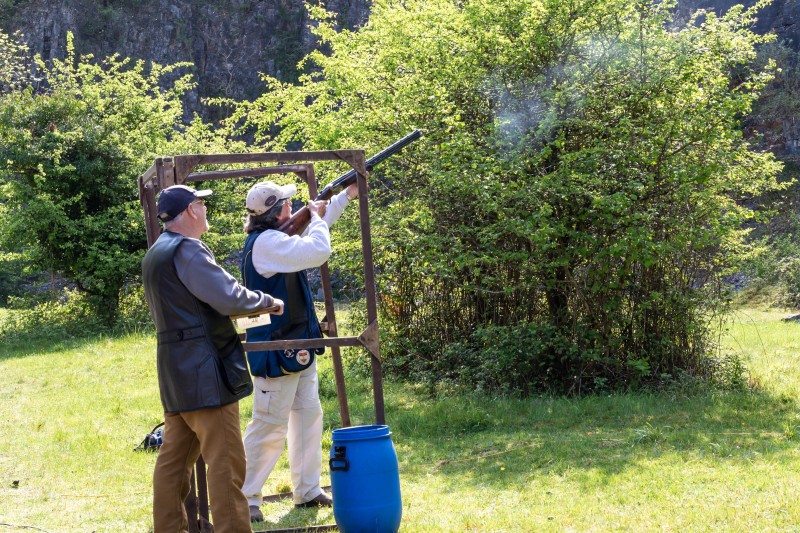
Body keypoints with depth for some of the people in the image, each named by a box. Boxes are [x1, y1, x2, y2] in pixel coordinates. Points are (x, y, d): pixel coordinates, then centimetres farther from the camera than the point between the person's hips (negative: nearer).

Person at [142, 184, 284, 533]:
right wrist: (269, 302, -3)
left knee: (174, 459, 11)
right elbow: (229, 298, -18)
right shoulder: (186, 251, -13)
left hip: (175, 373, 10)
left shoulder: (154, 256, 17)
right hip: (204, 373, -10)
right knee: (225, 463, -7)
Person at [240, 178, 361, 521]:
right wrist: (316, 217, -11)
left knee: (308, 416, 15)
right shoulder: (266, 242, -21)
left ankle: (307, 490, 24)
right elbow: (318, 252, -29)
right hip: (276, 351, -10)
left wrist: (348, 194, 24)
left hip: (298, 347, 10)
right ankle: (244, 498, 3)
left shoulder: (276, 237, 10)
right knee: (269, 427, -5)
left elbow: (319, 224, 26)